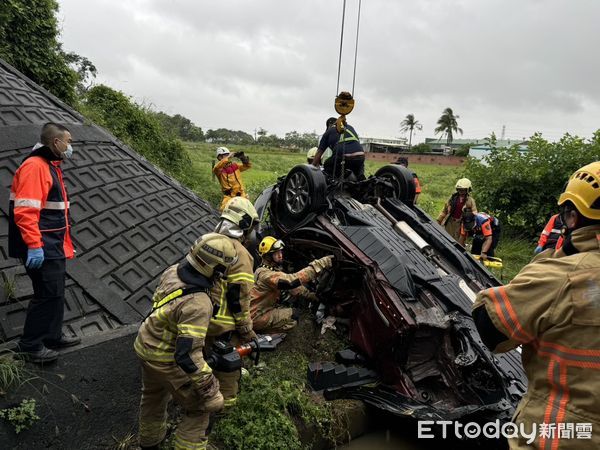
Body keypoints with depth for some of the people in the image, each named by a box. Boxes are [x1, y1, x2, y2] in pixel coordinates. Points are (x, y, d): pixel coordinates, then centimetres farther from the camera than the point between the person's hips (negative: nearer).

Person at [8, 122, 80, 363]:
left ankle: (53, 336, 29)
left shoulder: (52, 166, 16)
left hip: (53, 247, 10)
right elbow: (25, 210, -24)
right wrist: (34, 245, -27)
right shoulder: (35, 166, -16)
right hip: (41, 249, -10)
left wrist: (64, 243, 22)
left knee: (56, 293, 16)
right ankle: (30, 345, 9)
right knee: (48, 294, -4)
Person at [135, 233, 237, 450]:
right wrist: (210, 391, -27)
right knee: (199, 408, 12)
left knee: (153, 396, 34)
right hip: (167, 360, -9)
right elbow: (188, 356, -36)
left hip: (146, 345, 9)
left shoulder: (172, 271, -13)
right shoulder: (198, 304, -37)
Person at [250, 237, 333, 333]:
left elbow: (291, 285, 11)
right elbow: (293, 280, -39)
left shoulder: (273, 269, 5)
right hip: (256, 317, -10)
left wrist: (310, 295, -1)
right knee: (292, 318, -15)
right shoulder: (264, 273, -27)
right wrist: (319, 264, -40)